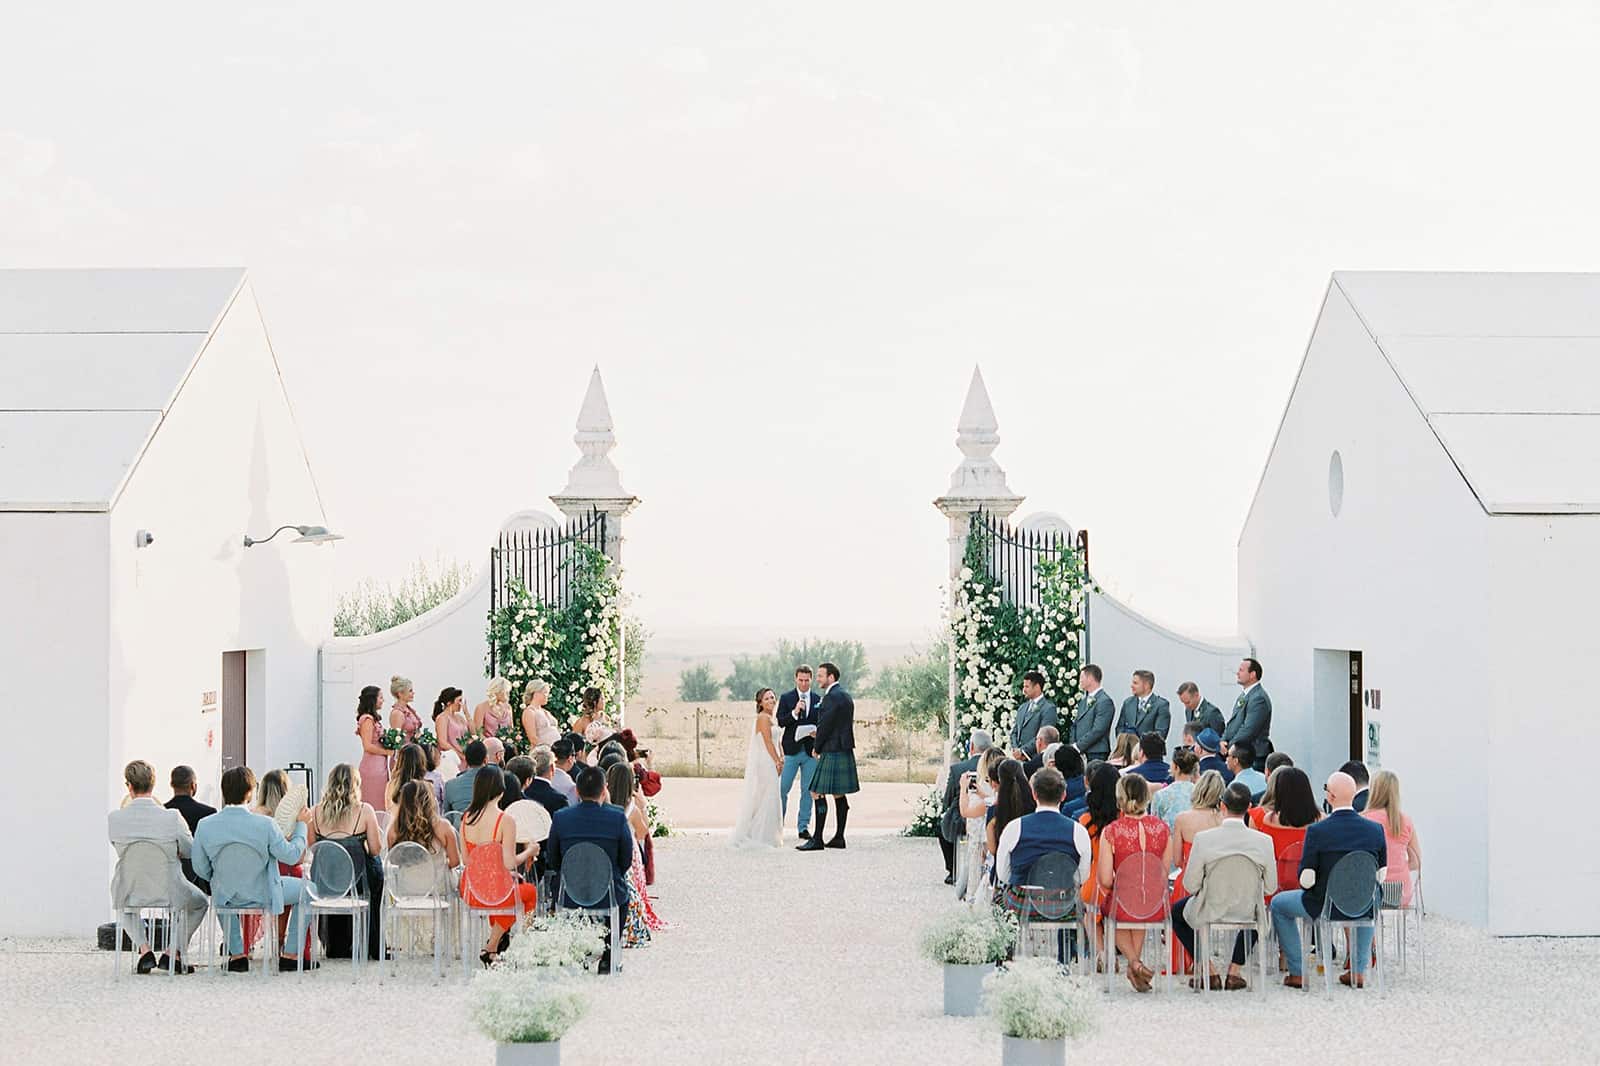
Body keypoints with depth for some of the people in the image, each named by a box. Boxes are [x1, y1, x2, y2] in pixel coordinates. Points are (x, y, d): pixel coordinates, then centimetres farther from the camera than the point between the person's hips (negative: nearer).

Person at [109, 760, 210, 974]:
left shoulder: (114, 818, -15)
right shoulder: (172, 817, -19)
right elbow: (190, 851, -3)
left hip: (129, 893, 2)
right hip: (170, 892, -2)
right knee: (200, 902, 32)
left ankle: (143, 949, 24)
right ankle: (173, 952, 20)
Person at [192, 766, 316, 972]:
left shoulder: (205, 826, -15)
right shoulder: (265, 824, -24)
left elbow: (201, 869, -4)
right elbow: (291, 855, -11)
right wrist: (301, 824, 4)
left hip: (226, 898, 3)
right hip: (261, 896, -3)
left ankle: (237, 954, 36)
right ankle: (291, 955, 22)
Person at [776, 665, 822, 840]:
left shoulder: (818, 700, 8)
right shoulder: (786, 698, 3)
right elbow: (780, 722, -5)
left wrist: (817, 731, -9)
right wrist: (794, 713, -19)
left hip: (811, 751, 2)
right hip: (791, 750, -2)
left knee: (807, 790, 4)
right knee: (782, 788, -1)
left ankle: (803, 827, 9)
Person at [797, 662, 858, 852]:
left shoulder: (832, 696, -15)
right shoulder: (845, 695, 17)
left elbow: (825, 724, -16)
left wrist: (817, 748, -3)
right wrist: (819, 735, 13)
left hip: (832, 752, -11)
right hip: (844, 751, 11)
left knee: (818, 793, -9)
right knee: (839, 794, 12)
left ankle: (817, 840, -11)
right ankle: (839, 837, 15)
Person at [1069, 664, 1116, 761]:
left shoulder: (1105, 701, -10)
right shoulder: (1083, 701, 19)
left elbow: (1098, 730, -16)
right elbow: (1075, 726, 21)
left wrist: (1078, 746, -15)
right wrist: (1073, 745, 5)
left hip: (1096, 754, -7)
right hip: (1080, 753, 7)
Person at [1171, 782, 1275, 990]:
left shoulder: (1203, 839, -19)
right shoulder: (1264, 841, -14)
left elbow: (1190, 885, -12)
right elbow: (1270, 887, -5)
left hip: (1208, 914, -2)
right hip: (1247, 915, 2)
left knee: (1176, 911, 31)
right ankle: (1235, 971, 33)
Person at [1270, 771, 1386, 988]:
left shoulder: (1316, 831, -19)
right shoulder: (1376, 830, -8)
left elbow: (1306, 881, -16)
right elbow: (1381, 875, 0)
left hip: (1323, 906, -4)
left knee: (1278, 904, 24)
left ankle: (1296, 973, 22)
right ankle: (1359, 971, 34)